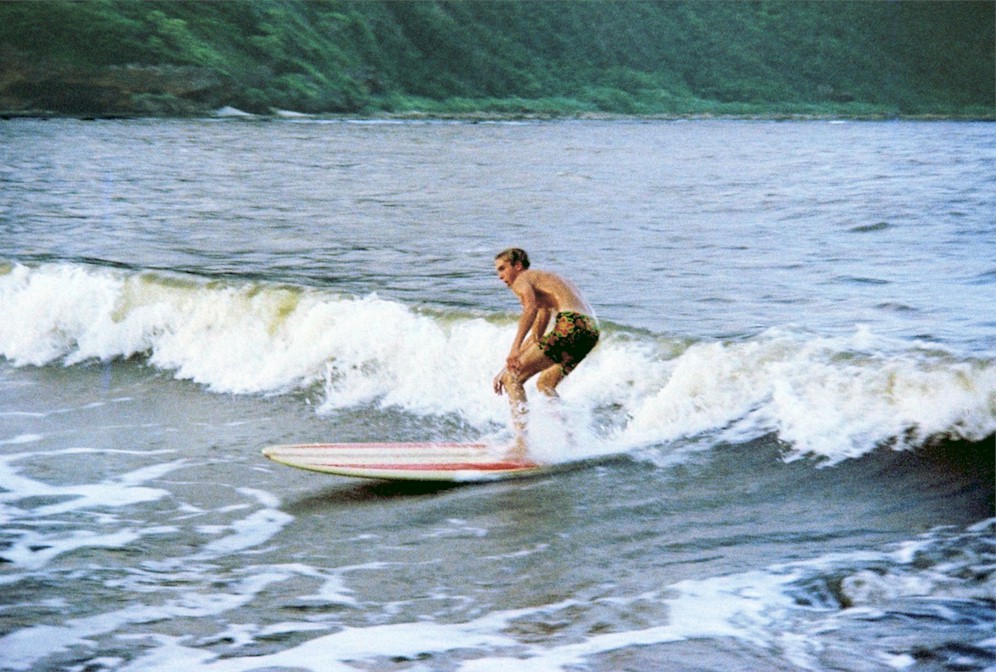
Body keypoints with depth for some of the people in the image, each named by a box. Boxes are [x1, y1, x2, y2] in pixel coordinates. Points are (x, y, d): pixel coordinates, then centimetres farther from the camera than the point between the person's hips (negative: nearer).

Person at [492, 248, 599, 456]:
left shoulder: (523, 279, 9)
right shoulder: (544, 281, 36)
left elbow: (531, 307, -16)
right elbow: (535, 337, 40)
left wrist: (515, 349, -25)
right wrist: (509, 366, 40)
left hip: (571, 324, -9)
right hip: (591, 330, 9)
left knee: (512, 379, -5)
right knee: (545, 384, 28)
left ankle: (523, 444, -18)